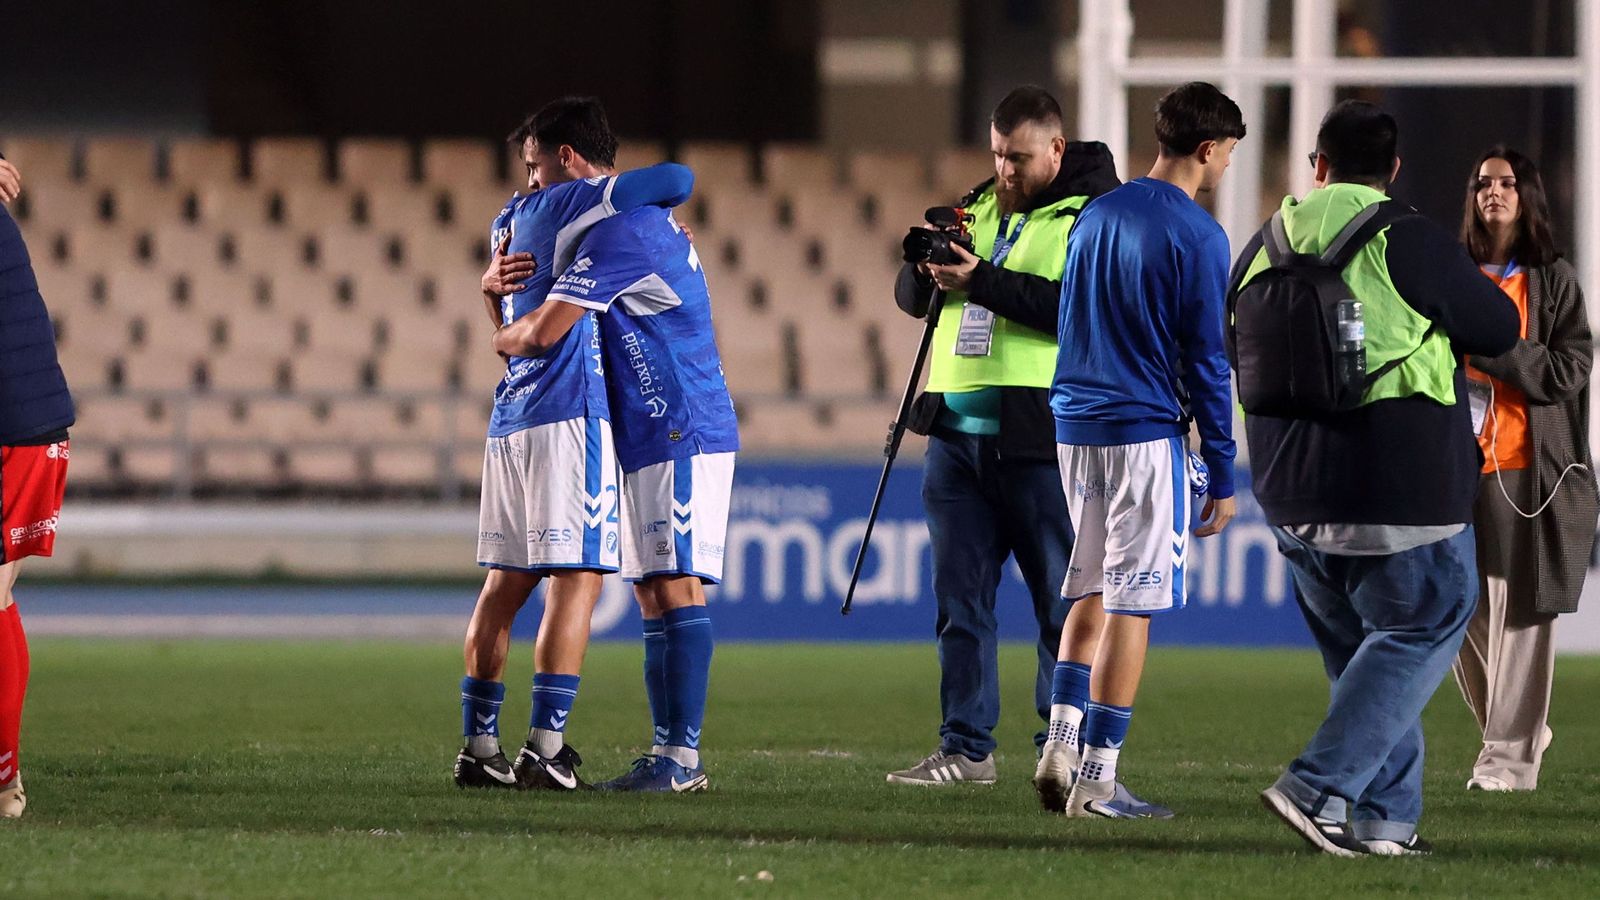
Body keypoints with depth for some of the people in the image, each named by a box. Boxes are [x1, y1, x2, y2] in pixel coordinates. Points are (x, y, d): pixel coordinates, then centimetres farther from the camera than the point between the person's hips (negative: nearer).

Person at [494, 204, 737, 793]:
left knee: (675, 586, -12)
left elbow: (543, 333, -19)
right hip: (648, 441, 10)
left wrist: (502, 340, 3)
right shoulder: (651, 221, 18)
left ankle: (682, 757, -16)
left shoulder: (619, 231, -15)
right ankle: (667, 754, 10)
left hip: (679, 437, -10)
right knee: (652, 596, 9)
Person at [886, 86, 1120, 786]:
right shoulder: (977, 207, 17)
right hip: (956, 433, 6)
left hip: (1039, 440, -6)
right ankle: (966, 748, 12)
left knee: (1064, 604, -1)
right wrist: (927, 270, -4)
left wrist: (980, 280, -19)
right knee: (960, 602, 7)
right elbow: (912, 299, 18)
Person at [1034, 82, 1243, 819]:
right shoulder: (1196, 235, -10)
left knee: (1090, 593, 16)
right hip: (1147, 432, -7)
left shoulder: (1095, 217, 12)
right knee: (1130, 604, -3)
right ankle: (1096, 779, -4)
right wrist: (1223, 475, -6)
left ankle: (1061, 745, 6)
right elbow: (1206, 361, -10)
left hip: (1074, 425, 7)